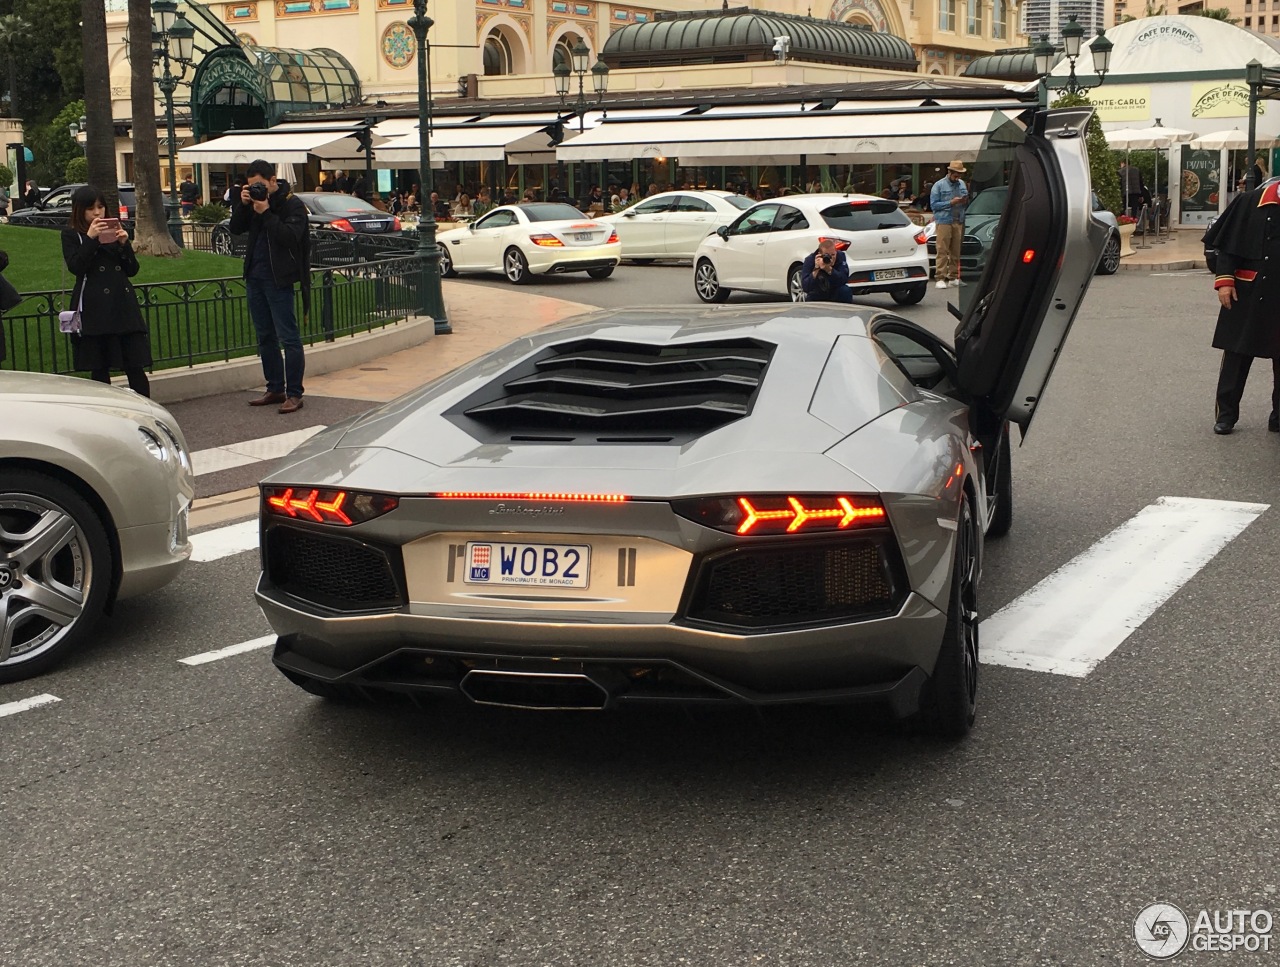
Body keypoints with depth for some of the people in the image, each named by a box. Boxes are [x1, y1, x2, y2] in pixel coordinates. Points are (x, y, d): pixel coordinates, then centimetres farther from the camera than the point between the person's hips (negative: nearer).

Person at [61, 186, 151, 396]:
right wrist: (90, 238, -15)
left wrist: (124, 243, -3)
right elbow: (75, 267, -10)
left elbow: (132, 270, 12)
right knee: (99, 370, 2)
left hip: (123, 305, 3)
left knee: (135, 367, -2)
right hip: (93, 308, -3)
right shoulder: (71, 235, 5)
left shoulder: (114, 229, 16)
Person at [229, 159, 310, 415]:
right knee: (265, 337, 13)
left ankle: (294, 394, -4)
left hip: (278, 279, -8)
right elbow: (235, 229, 10)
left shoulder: (292, 204, -8)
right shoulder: (254, 201, 12)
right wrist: (243, 205, -5)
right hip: (254, 278, 8)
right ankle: (275, 389, 21)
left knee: (288, 337, -6)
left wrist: (266, 213, -22)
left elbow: (290, 236, -21)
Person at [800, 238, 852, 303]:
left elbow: (844, 280, -28)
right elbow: (806, 288, -27)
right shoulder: (810, 260, -18)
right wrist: (816, 269, -38)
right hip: (816, 297, -1)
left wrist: (829, 270, -43)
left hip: (835, 295, 1)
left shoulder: (840, 256, -14)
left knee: (846, 290, -29)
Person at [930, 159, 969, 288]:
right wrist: (951, 203, -12)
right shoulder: (939, 185, 1)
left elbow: (966, 200, 26)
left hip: (959, 222, 5)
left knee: (956, 251, 3)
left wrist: (965, 201, 1)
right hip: (944, 221, -5)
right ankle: (940, 278, -10)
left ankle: (953, 277, 7)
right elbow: (933, 204, -4)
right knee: (942, 250, -9)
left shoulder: (962, 184, 16)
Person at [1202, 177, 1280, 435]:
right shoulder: (1251, 202, -3)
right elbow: (1228, 245, -1)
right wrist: (1225, 280, -9)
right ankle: (1226, 414, 14)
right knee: (1235, 356, 5)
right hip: (1247, 295, -1)